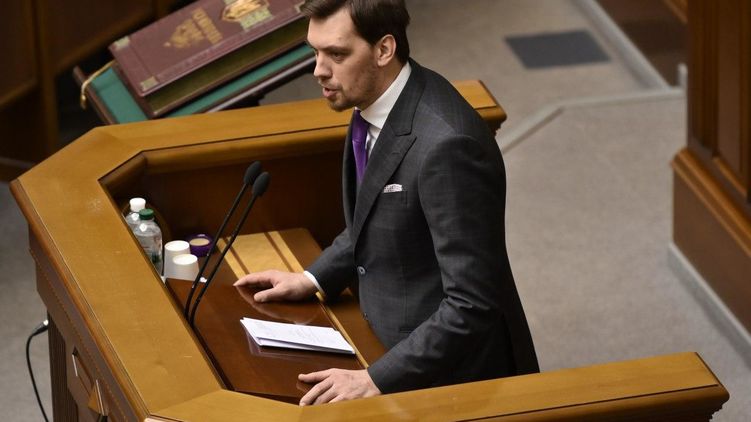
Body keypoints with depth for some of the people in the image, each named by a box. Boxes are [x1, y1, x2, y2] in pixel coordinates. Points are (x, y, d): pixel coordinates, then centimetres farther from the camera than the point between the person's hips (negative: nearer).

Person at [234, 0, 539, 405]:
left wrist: (377, 379, -27)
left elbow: (472, 304, -26)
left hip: (453, 375, -8)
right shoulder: (374, 104, -1)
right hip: (394, 341, 8)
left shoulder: (447, 144, -28)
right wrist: (313, 279, 9)